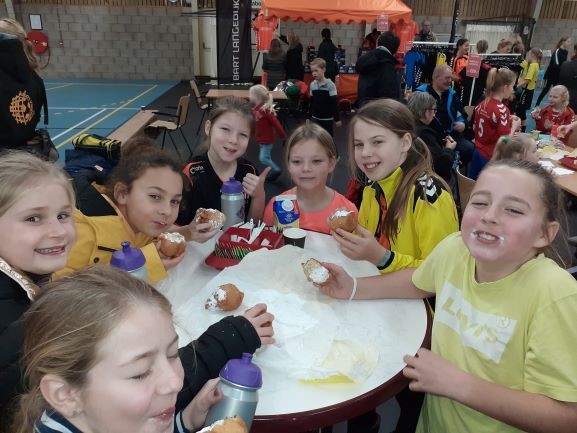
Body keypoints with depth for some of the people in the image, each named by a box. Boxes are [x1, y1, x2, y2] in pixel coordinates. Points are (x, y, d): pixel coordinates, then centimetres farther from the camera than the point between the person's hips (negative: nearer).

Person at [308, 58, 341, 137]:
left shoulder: (330, 85, -13)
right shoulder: (312, 84, 2)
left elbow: (335, 103, -12)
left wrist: (337, 118, -11)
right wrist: (310, 116, 13)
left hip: (327, 118, -4)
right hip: (315, 118, 5)